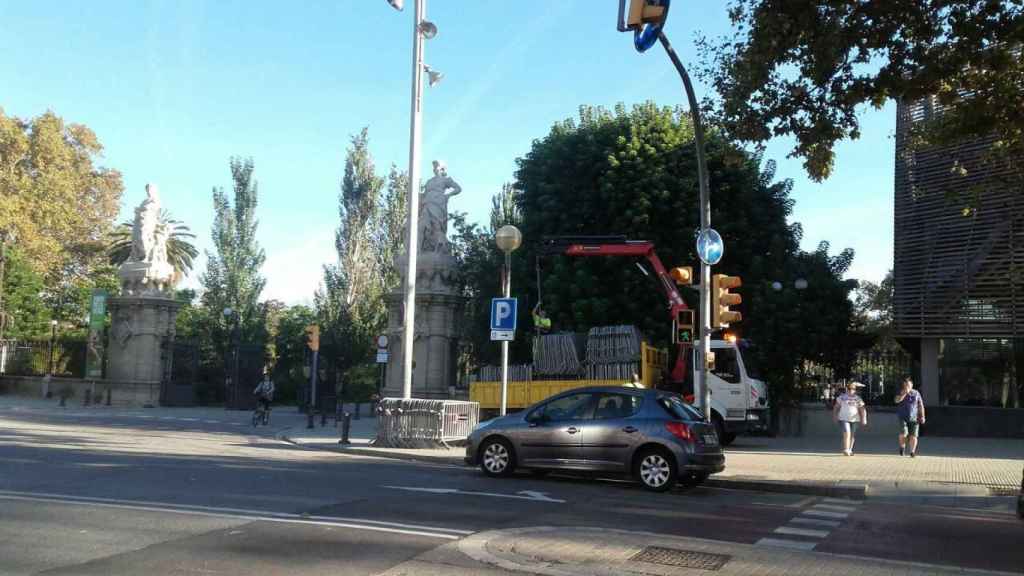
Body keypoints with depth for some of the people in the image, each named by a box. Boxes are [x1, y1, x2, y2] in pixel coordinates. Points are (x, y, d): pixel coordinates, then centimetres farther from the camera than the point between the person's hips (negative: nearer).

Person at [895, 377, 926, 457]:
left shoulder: (916, 393, 9)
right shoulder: (901, 392, 6)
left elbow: (921, 405, 11)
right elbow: (897, 400, -14)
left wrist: (922, 416, 4)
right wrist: (905, 393, -20)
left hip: (914, 418, 1)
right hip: (903, 417, -1)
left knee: (913, 436, -3)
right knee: (903, 433, -17)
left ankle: (912, 452, 10)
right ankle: (902, 447, 9)